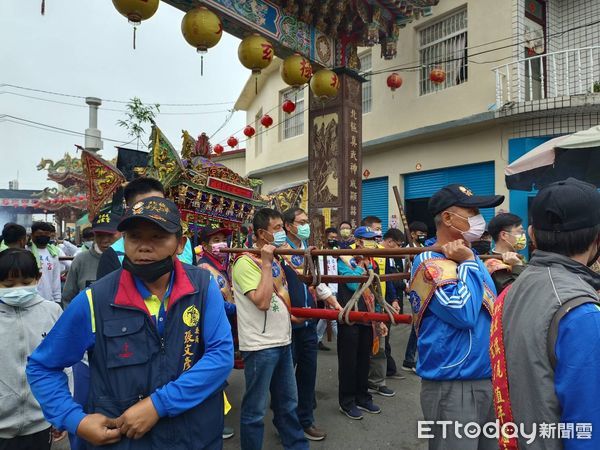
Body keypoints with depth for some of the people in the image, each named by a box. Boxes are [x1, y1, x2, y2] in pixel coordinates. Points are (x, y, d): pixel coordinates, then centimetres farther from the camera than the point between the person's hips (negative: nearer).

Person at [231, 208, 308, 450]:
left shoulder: (273, 260, 11)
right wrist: (266, 264, -20)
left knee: (288, 402, 20)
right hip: (260, 345, -8)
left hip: (282, 341, 8)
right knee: (255, 409, 6)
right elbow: (262, 302, -24)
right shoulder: (245, 262, -14)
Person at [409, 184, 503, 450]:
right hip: (453, 387, -9)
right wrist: (468, 264, -17)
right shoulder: (429, 263, -16)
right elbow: (464, 314, -25)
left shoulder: (469, 258, 11)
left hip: (487, 379, 9)